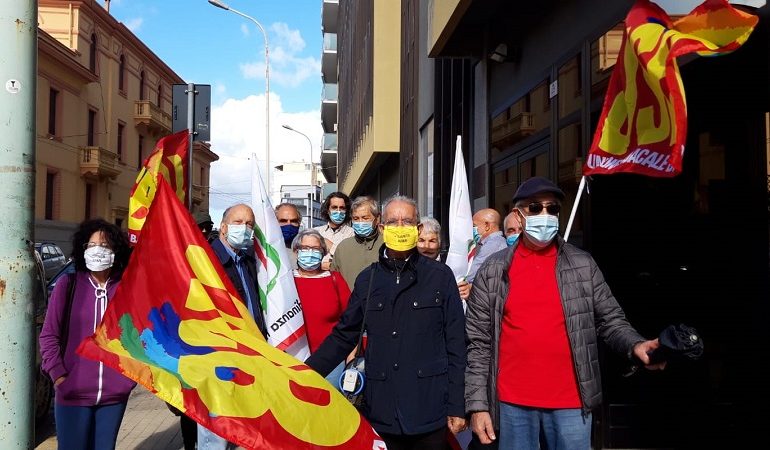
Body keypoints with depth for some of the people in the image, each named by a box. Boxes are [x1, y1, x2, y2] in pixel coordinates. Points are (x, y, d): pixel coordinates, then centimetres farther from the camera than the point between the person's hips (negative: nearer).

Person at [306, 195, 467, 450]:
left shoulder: (440, 276, 0)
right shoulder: (367, 279, 8)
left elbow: (455, 344, -1)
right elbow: (343, 336, 11)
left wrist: (456, 407, -4)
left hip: (429, 413, -2)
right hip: (382, 414, 2)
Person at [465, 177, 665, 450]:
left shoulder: (584, 265, 3)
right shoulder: (492, 271, 1)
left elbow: (610, 321, 7)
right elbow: (478, 341, 1)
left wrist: (635, 345, -14)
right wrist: (477, 404, -4)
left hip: (570, 404, 1)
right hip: (512, 404, 0)